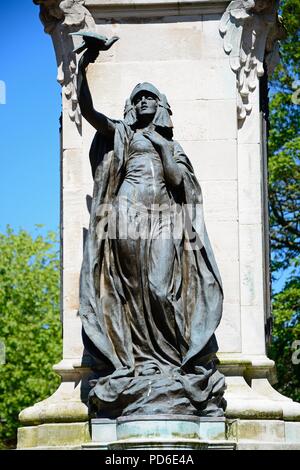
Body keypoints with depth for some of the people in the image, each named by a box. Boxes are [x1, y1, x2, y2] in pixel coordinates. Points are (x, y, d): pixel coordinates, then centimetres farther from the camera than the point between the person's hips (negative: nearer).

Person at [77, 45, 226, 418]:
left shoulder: (171, 145, 25)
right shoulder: (119, 134, 18)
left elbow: (176, 178, 10)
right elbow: (86, 109, 4)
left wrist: (163, 147, 6)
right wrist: (81, 69, -3)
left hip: (163, 223, 1)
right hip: (128, 219, -1)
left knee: (163, 288, -13)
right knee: (131, 291, -9)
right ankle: (137, 363, -12)